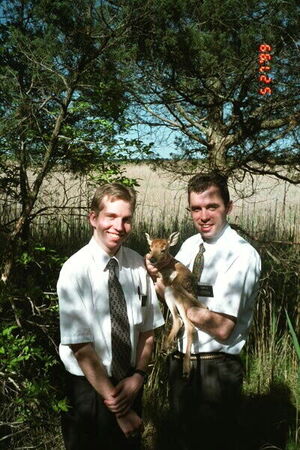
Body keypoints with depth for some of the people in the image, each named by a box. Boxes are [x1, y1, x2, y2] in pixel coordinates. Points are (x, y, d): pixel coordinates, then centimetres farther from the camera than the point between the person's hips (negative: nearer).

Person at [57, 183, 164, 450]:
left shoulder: (137, 264, -7)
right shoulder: (75, 270, -19)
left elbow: (148, 329, 1)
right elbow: (81, 347, -19)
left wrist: (137, 377, -11)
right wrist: (116, 405, -15)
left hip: (131, 384, 4)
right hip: (89, 386, -4)